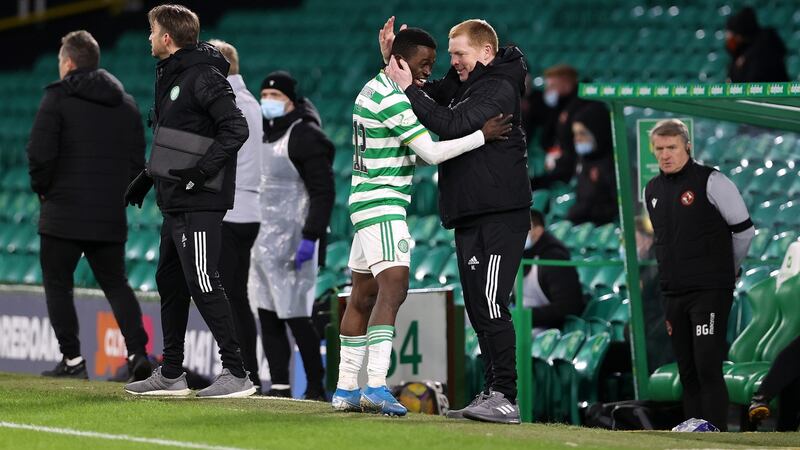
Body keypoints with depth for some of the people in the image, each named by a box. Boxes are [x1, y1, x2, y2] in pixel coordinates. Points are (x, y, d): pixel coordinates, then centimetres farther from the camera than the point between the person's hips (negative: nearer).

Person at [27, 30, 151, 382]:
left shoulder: (58, 98, -6)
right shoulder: (126, 102, 12)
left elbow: (40, 154, -14)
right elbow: (137, 161, 12)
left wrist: (42, 189, 1)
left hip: (64, 212, -5)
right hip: (111, 217, 5)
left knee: (57, 284, 5)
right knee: (116, 284, 13)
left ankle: (72, 359, 0)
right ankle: (137, 351, -4)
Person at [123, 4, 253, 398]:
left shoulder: (203, 77, -14)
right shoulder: (170, 76, 16)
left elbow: (236, 129, -21)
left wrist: (203, 172, -26)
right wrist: (146, 178, 24)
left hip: (199, 203, -11)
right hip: (175, 202, 11)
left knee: (202, 284, -11)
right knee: (170, 282, 14)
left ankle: (236, 373, -9)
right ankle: (171, 375, 22)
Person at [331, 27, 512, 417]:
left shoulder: (373, 90, 14)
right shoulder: (392, 99, -16)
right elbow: (431, 152, -18)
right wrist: (482, 135, -13)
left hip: (367, 203, 11)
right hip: (382, 203, -11)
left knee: (363, 296, 12)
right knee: (393, 286, -19)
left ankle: (346, 389, 14)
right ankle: (376, 386, -29)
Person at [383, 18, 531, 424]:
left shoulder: (498, 89, -11)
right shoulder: (462, 85, 17)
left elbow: (453, 126, -22)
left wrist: (409, 88, -16)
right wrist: (395, 58, 11)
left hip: (499, 217, -10)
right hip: (470, 218, 10)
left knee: (490, 304, -15)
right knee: (478, 308, 9)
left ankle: (505, 397, -18)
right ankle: (493, 395, 11)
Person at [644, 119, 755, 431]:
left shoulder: (711, 182, -8)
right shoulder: (652, 190, 13)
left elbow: (744, 230, -1)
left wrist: (725, 272, 11)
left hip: (710, 292, -7)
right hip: (673, 296, 7)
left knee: (707, 368, -14)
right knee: (687, 373, 7)